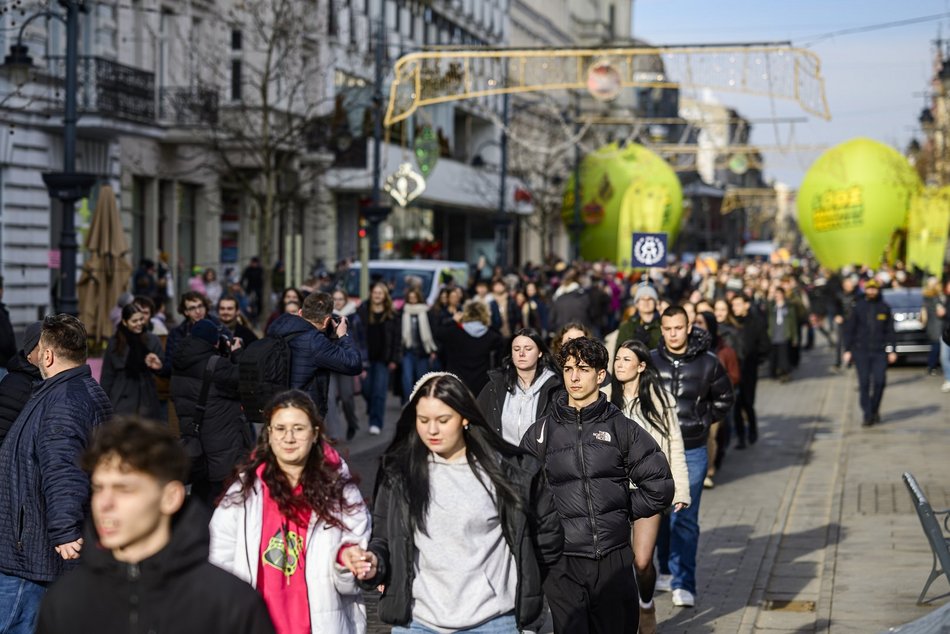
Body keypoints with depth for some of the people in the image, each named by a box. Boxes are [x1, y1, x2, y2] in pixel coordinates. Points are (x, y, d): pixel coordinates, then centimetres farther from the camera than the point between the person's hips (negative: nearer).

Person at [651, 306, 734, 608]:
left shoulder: (708, 363, -2)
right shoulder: (650, 361, -1)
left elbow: (724, 398, 14)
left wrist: (703, 421, 5)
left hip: (693, 452, -2)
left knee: (686, 518, -6)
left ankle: (683, 584, -4)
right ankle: (667, 571, 27)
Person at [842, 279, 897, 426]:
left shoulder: (884, 308, 6)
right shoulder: (858, 307, 4)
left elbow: (890, 331, 8)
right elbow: (849, 329, 6)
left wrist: (892, 350, 2)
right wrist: (847, 350, 1)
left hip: (880, 351, 0)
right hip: (861, 351, 0)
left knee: (880, 381, -7)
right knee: (864, 384, -2)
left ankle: (875, 409, 15)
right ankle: (867, 415, 5)